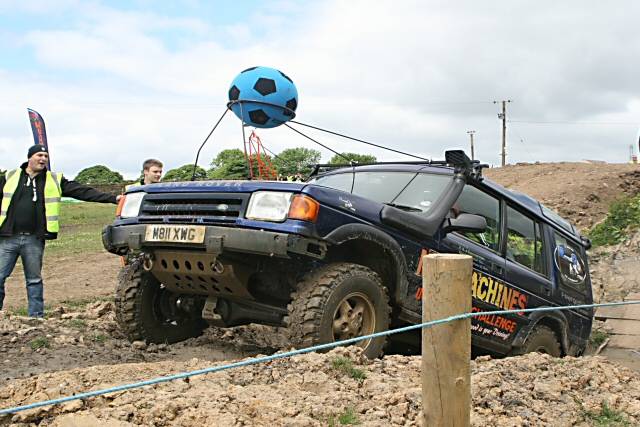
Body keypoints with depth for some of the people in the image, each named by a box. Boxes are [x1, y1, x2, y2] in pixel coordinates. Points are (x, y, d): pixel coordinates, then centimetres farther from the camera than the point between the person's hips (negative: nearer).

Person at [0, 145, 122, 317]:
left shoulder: (55, 180, 6)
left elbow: (83, 191, 0)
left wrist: (113, 198, -7)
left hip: (34, 239, 1)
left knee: (34, 280, 10)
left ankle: (36, 315, 18)